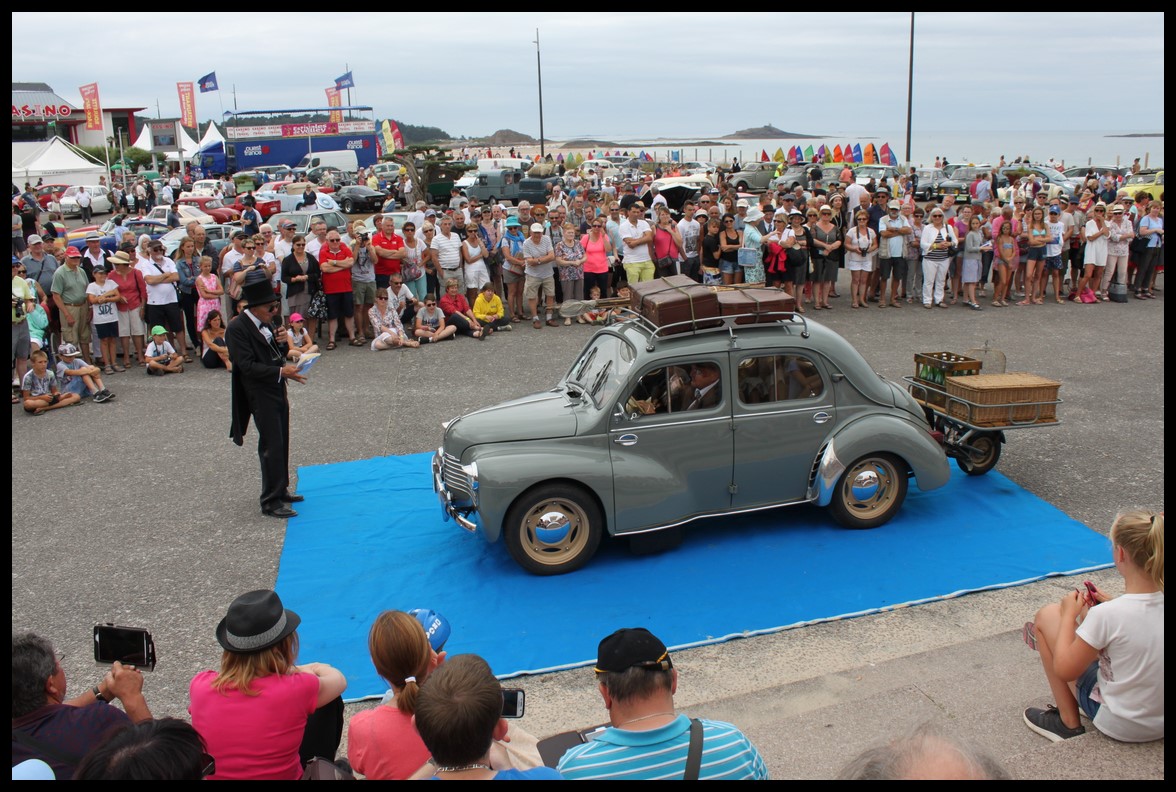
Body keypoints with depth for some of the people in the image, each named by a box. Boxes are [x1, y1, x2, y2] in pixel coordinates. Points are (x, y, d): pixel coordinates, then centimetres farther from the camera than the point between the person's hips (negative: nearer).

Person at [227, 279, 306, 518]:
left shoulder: (265, 322, 7)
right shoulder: (237, 328, -17)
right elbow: (247, 366, -21)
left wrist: (282, 342, -6)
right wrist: (280, 371, -27)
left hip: (277, 390, 8)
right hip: (260, 395, -8)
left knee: (281, 443, 16)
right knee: (271, 446, -5)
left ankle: (281, 490, 30)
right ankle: (271, 501, 5)